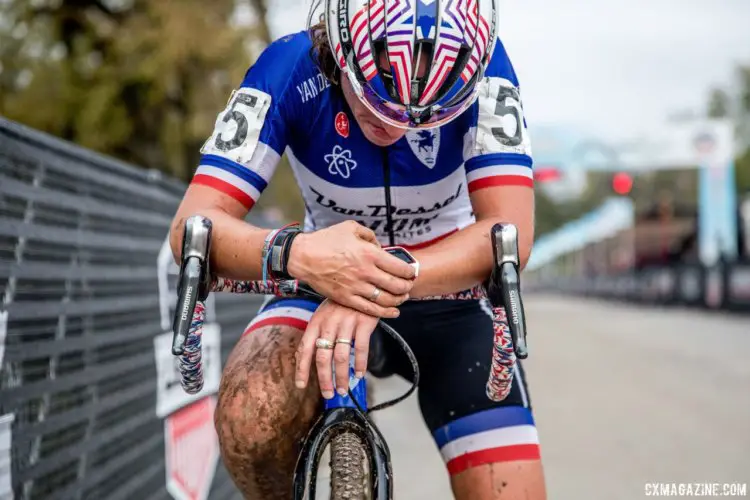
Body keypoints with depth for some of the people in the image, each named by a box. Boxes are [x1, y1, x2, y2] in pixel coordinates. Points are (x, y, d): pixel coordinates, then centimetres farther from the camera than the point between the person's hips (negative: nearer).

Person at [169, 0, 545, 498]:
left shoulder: (483, 71, -22)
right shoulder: (291, 69, -23)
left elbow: (510, 233, -30)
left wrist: (390, 279, -48)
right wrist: (296, 252, -50)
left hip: (448, 293, 1)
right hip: (325, 284, -1)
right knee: (252, 418, -33)